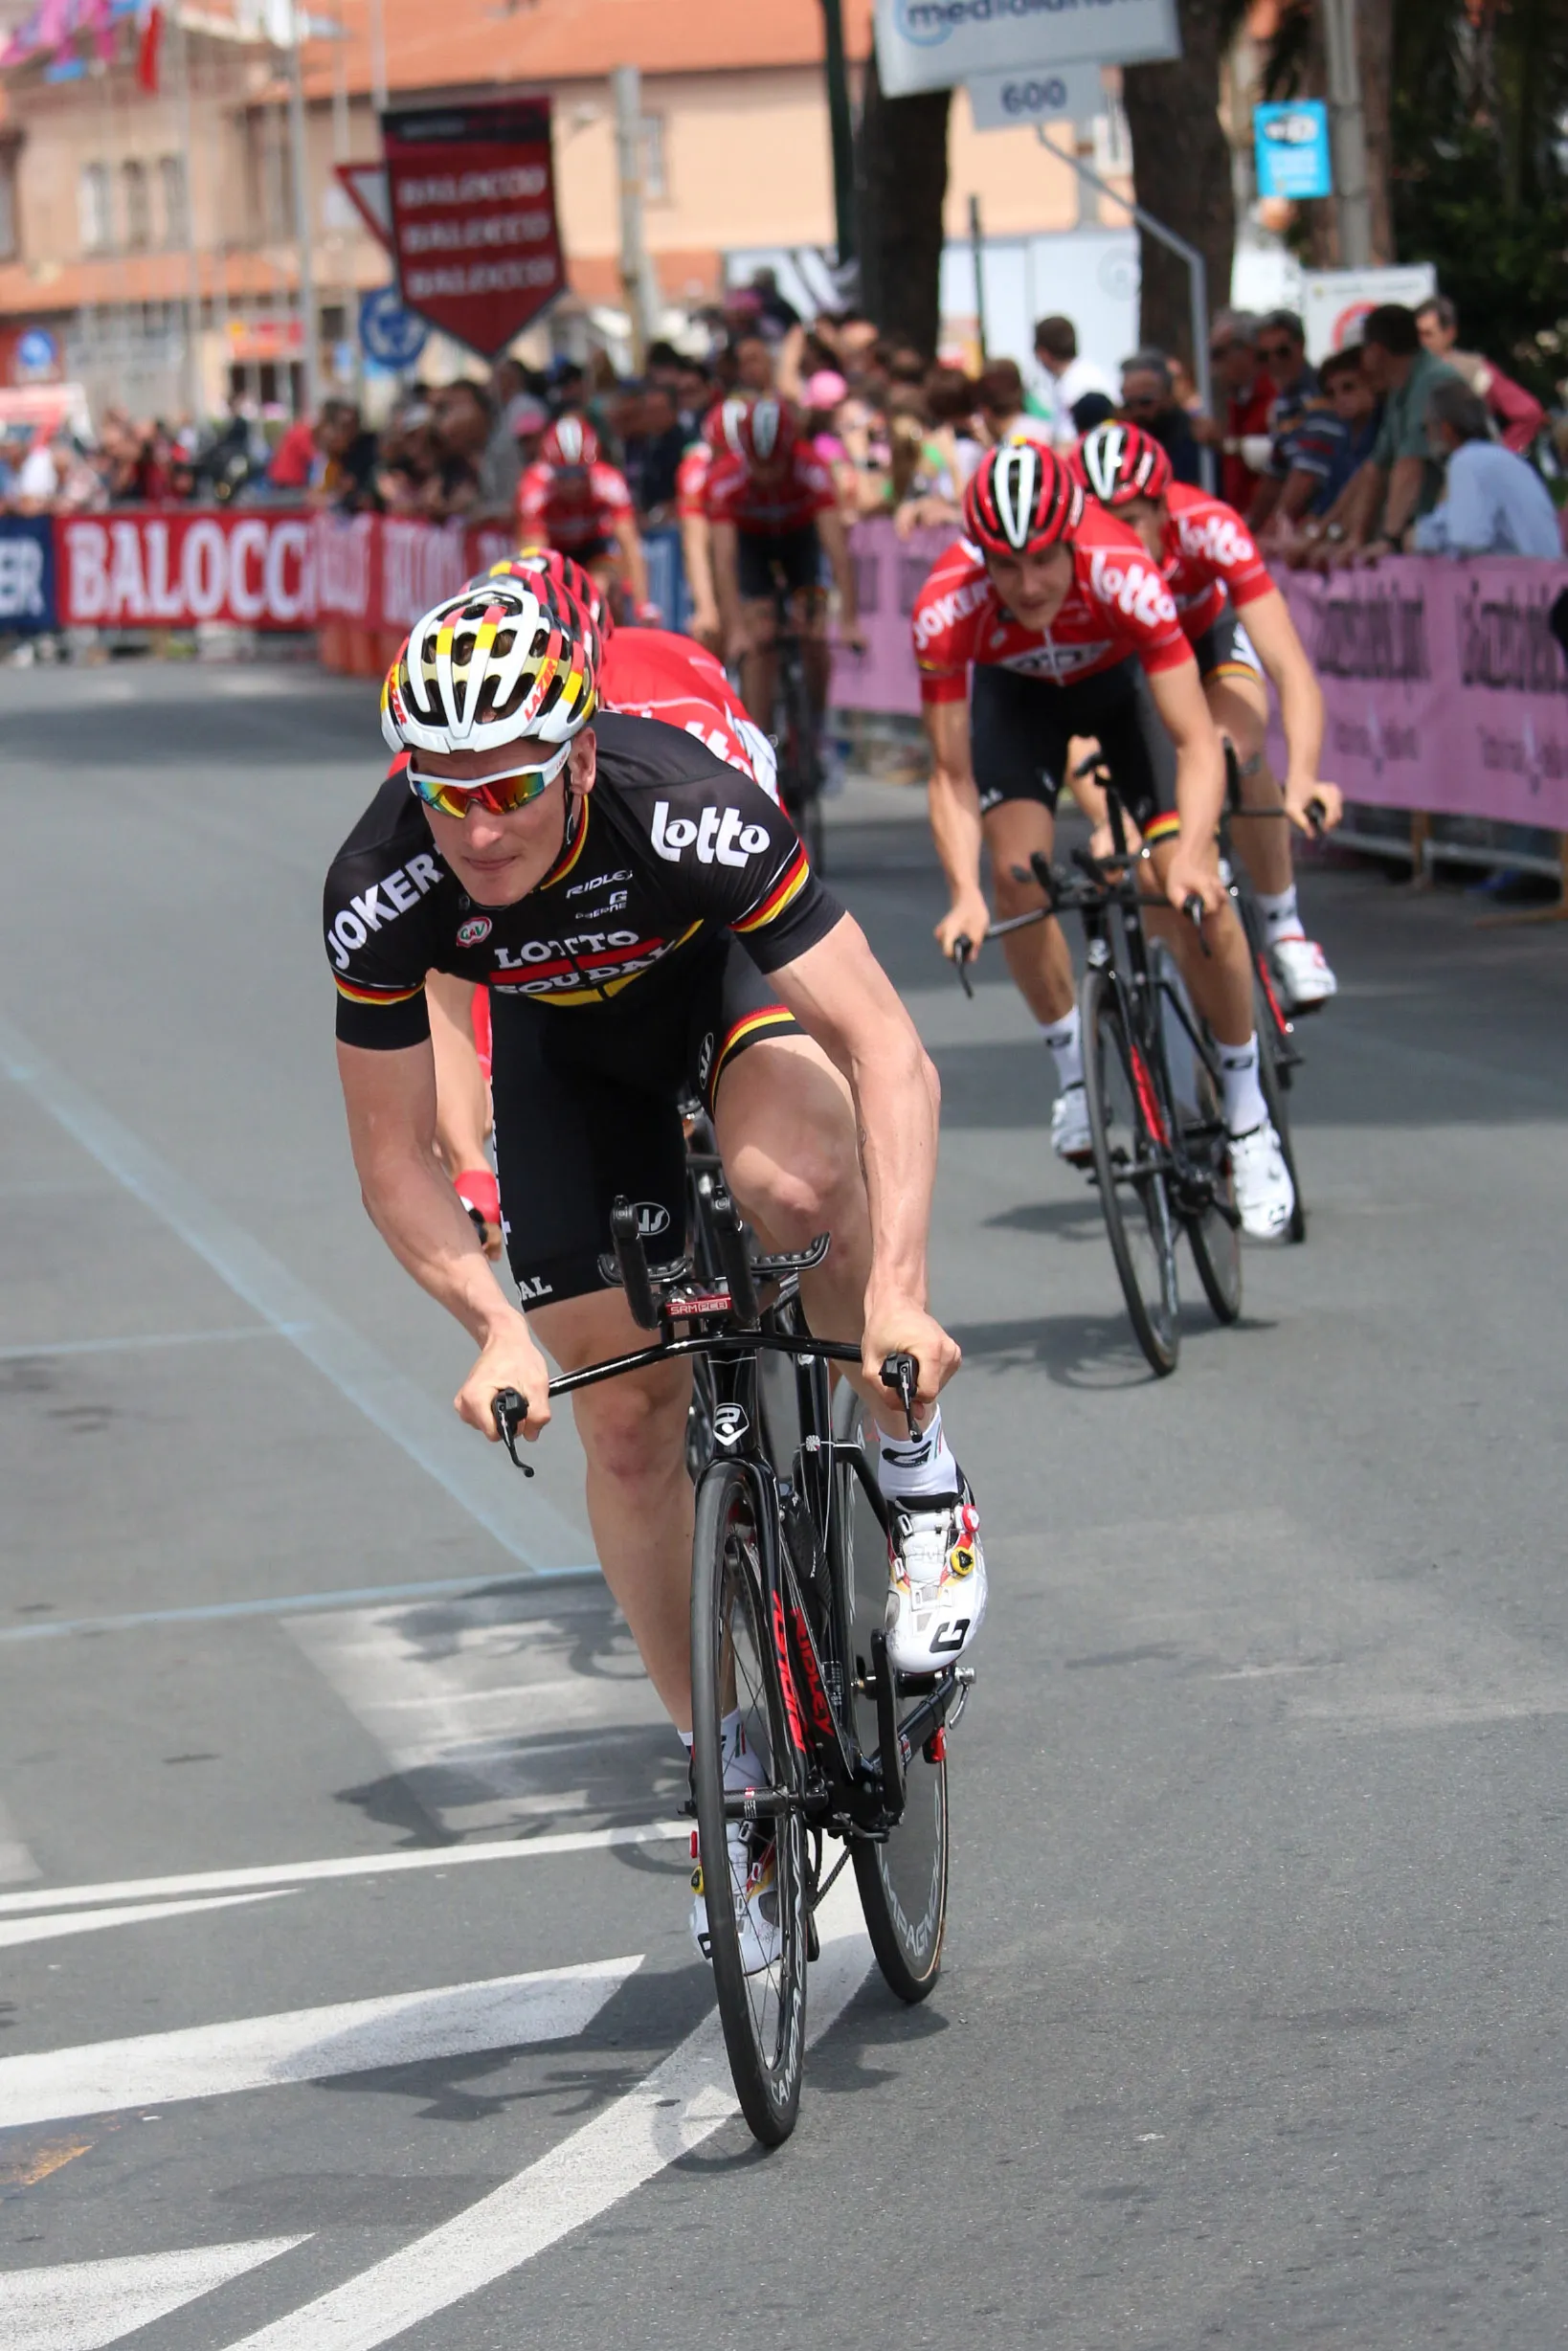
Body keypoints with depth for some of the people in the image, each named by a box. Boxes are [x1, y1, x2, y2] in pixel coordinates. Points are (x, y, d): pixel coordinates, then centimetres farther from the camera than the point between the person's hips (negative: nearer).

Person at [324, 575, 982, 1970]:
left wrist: (896, 1291, -51)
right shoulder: (382, 892, -31)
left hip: (736, 971, -3)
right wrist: (496, 1324, -34)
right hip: (568, 1044, 3)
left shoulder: (688, 813, -40)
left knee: (792, 1181, -37)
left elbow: (889, 1048, -41)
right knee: (627, 1424, -2)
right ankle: (732, 1772, 15)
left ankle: (918, 1477, -10)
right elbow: (394, 1160, -18)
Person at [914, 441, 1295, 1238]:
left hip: (1121, 675, -1)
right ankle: (1072, 1067, 2)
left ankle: (1247, 1115, 1)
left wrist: (1191, 854, -55)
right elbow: (951, 777, -29)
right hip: (1016, 690, 1)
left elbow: (1196, 744, -39)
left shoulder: (1124, 575, -40)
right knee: (1018, 867, -23)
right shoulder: (946, 609, -36)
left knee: (1193, 891, -15)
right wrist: (964, 893, -44)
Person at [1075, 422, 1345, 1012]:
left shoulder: (1209, 530, -37)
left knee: (1236, 751, -31)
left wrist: (1302, 777, -59)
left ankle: (1284, 927, -15)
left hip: (1209, 635, -1)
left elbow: (1291, 669, -43)